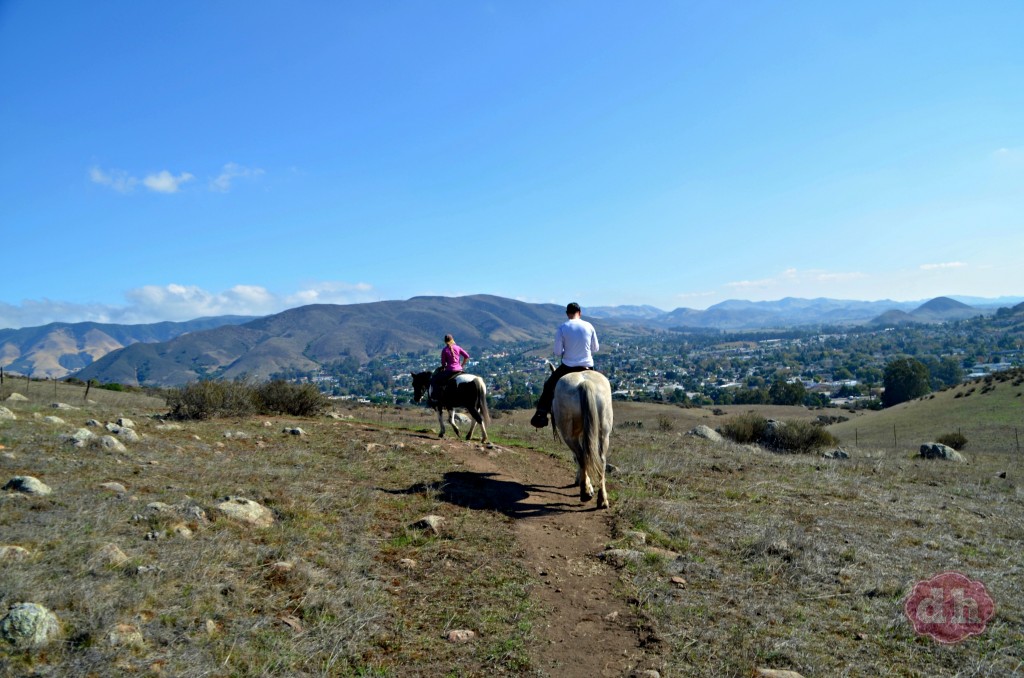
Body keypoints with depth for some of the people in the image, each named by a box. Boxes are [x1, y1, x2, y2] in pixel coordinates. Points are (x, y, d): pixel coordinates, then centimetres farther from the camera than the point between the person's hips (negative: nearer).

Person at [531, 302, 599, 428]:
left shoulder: (562, 328, -10)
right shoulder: (589, 326, -3)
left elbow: (557, 352, -8)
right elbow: (595, 348, 6)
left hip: (568, 367, -2)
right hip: (587, 366, 2)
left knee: (549, 385, 19)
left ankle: (541, 415, 12)